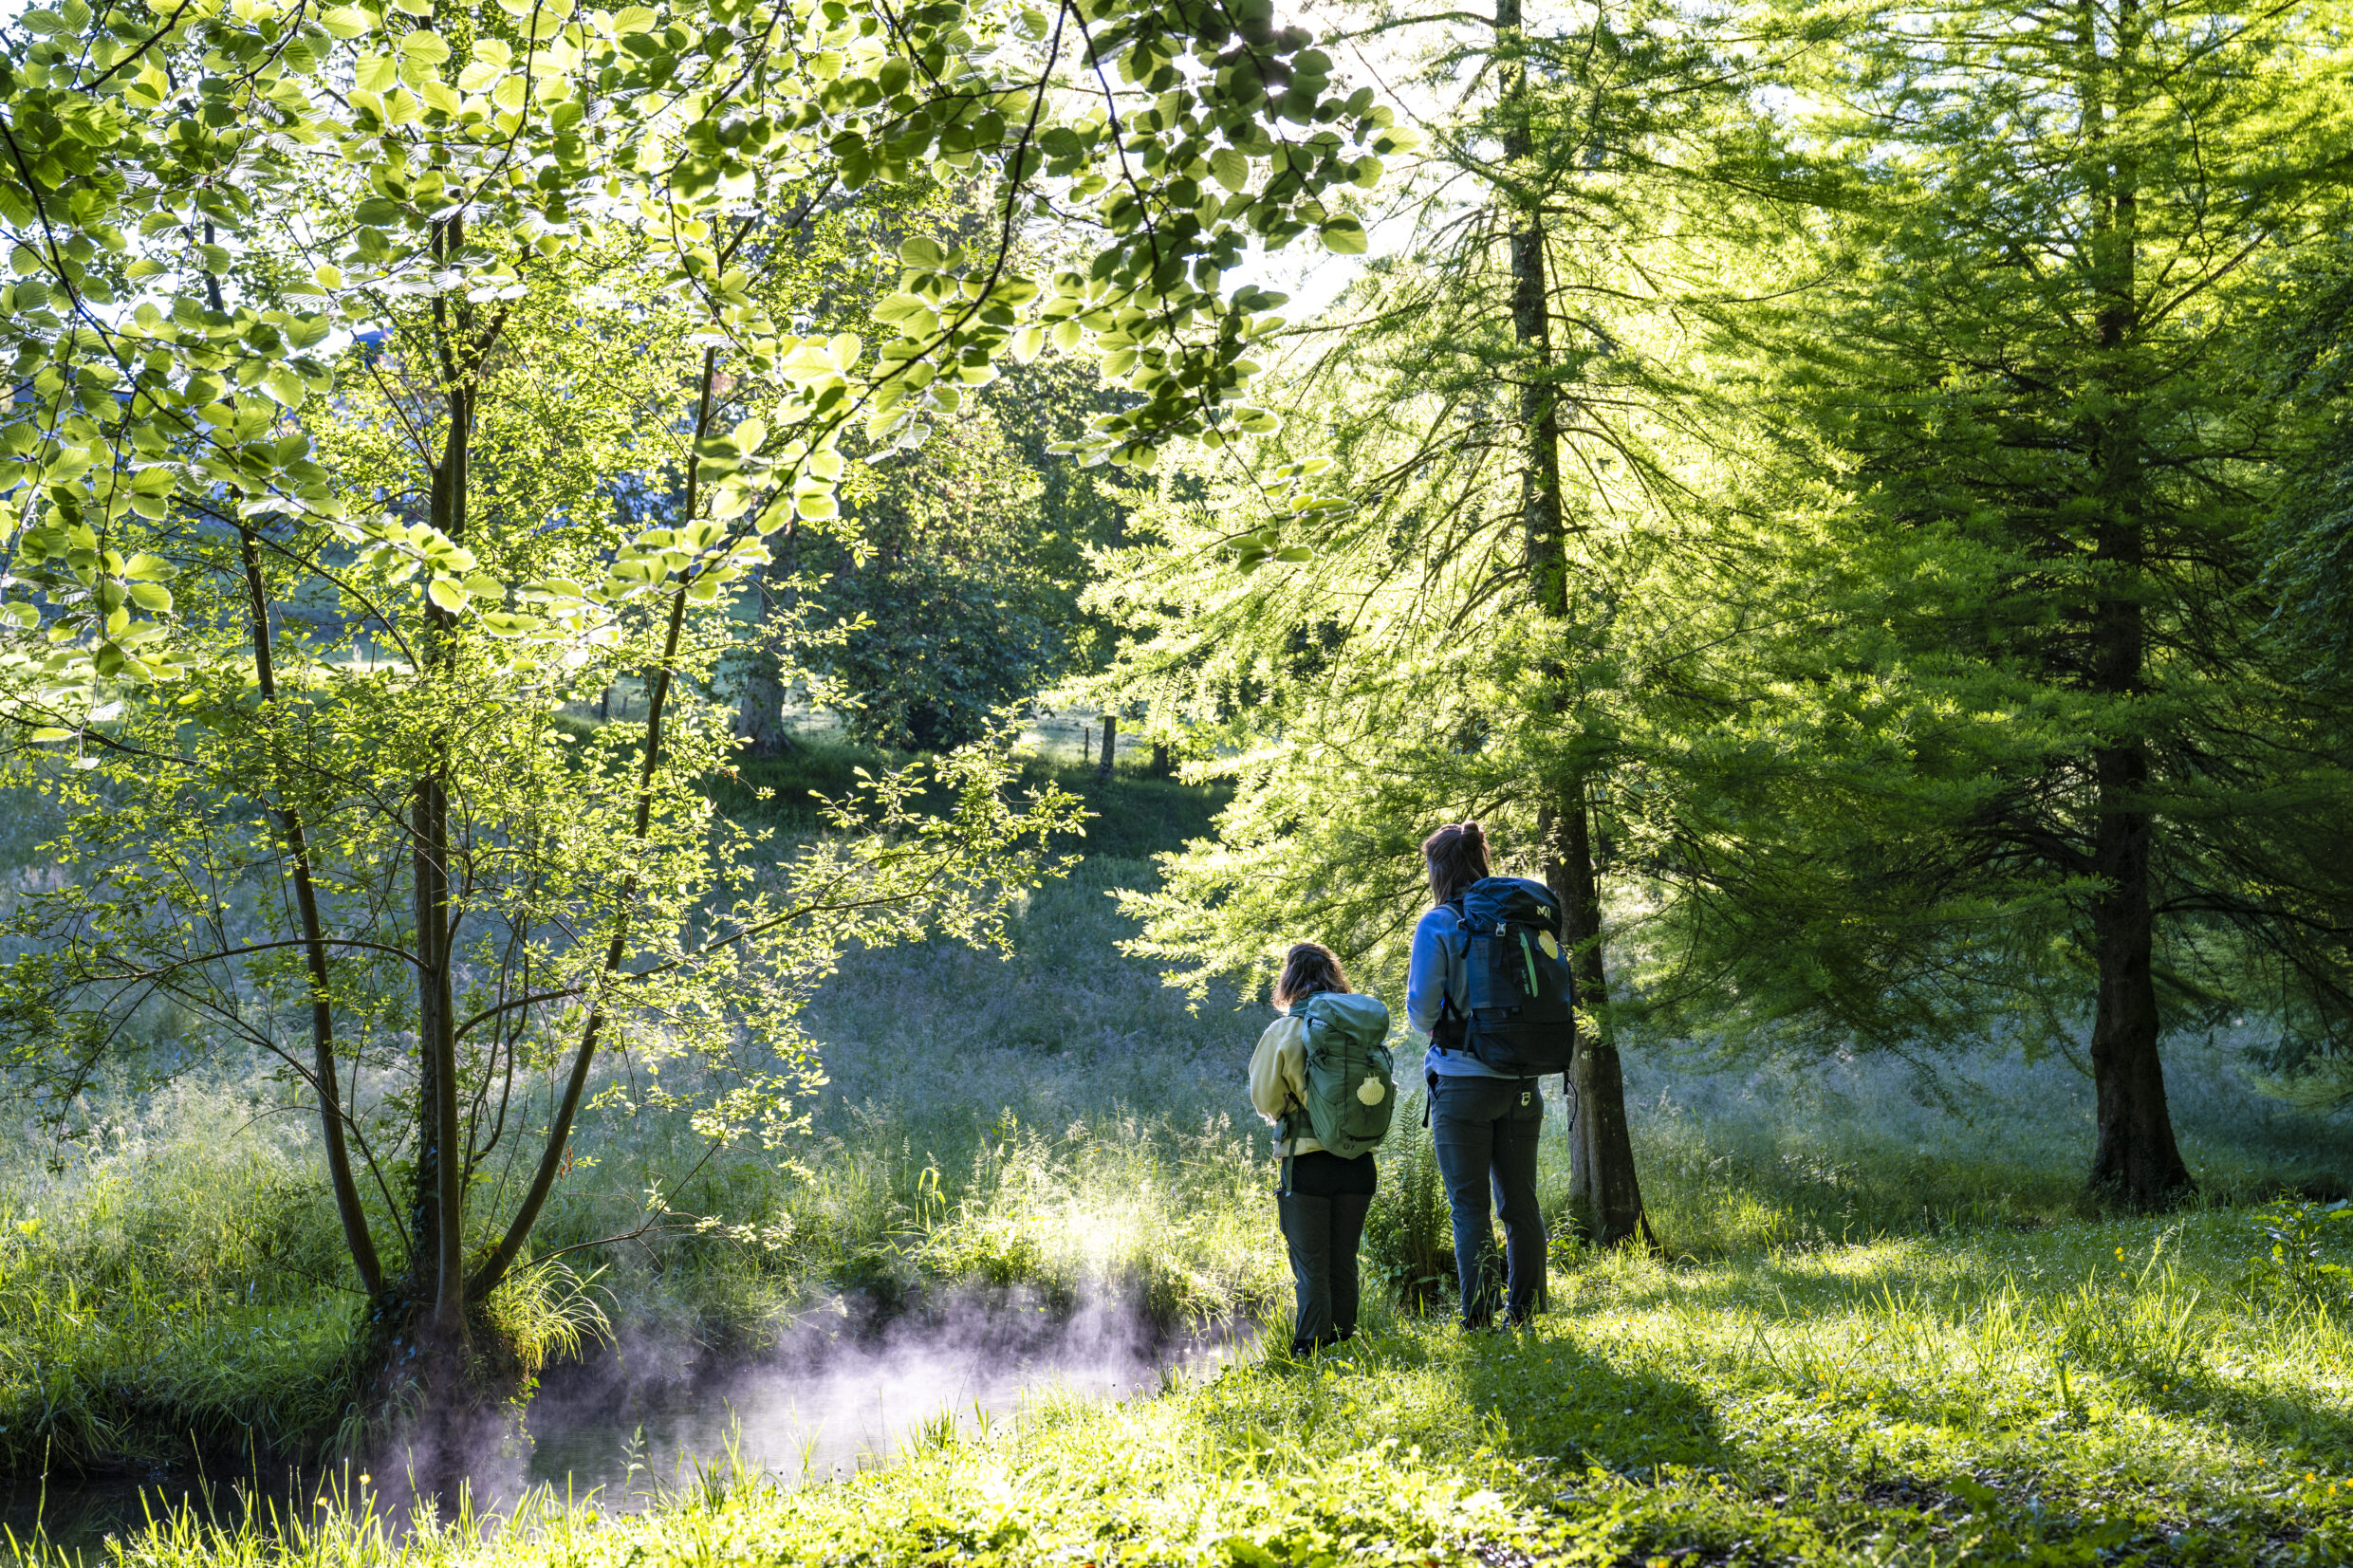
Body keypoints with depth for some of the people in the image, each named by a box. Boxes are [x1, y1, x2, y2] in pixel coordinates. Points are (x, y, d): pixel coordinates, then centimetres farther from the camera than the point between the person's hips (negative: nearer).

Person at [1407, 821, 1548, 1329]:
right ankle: (1523, 1314, 16)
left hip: (1462, 1082, -5)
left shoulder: (1438, 925, -8)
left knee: (1470, 1207, 0)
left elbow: (1421, 1010, -10)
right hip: (1521, 1081, 5)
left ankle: (1478, 1321, -2)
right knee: (1521, 1202, 11)